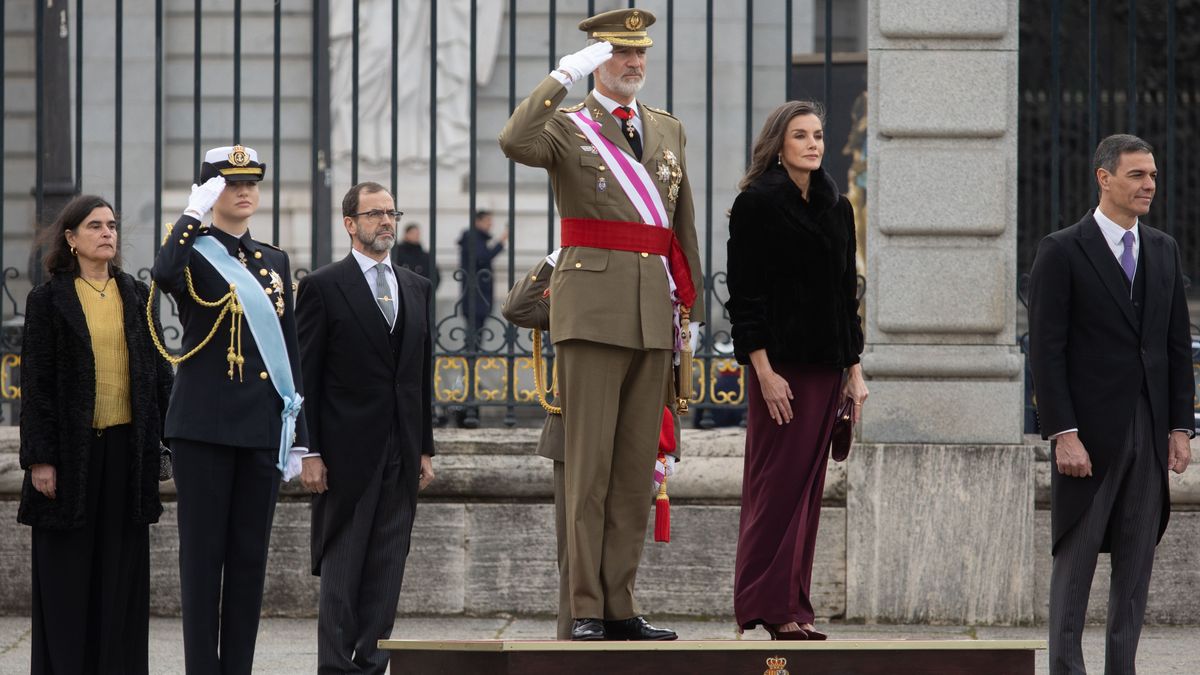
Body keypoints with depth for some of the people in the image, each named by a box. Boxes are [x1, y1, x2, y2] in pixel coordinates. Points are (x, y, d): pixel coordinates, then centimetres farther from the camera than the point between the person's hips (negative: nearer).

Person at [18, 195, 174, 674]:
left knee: (122, 571, 5)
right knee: (69, 572, 1)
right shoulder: (48, 300, 0)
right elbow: (35, 383, -3)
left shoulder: (137, 296, 10)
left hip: (127, 448, 3)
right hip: (73, 450, -3)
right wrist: (39, 457, -9)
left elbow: (158, 370, 12)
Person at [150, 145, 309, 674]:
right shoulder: (193, 254, -1)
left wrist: (297, 437, 12)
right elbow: (164, 273, -29)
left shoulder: (275, 263, 15)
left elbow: (289, 354, 16)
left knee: (250, 556, 7)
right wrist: (194, 211, -18)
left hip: (263, 430, 5)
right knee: (204, 554, -1)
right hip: (205, 427, -5)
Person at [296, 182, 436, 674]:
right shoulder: (322, 287, -2)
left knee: (387, 567, 5)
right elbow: (306, 375, -4)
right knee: (342, 565, -3)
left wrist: (425, 447, 12)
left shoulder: (418, 288, 15)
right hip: (348, 450, -5)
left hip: (401, 450, 5)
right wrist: (310, 452, -9)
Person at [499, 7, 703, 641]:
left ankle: (620, 606, 10)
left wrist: (688, 304, 16)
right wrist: (565, 73, -20)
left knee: (637, 467, 6)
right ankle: (586, 608, -3)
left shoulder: (669, 130, 18)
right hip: (593, 311, -5)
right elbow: (514, 142, -21)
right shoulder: (567, 127, 2)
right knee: (589, 463, -5)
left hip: (654, 315, 5)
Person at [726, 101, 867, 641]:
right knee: (778, 484, -6)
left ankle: (793, 606, 11)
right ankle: (771, 606, -3)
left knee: (808, 487, 7)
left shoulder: (837, 209, 14)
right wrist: (764, 372, -16)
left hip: (825, 366, 7)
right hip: (779, 365, -7)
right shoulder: (757, 204, -6)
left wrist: (854, 370, 12)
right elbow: (744, 296, -10)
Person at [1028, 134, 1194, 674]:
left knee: (1136, 566, 7)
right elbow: (1046, 351, -10)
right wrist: (1063, 436, -16)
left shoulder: (1164, 250, 11)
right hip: (1089, 431, -5)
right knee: (1076, 559, 1)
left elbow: (1178, 345, 12)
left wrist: (1181, 427, 5)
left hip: (1149, 433, 5)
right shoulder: (1062, 251, -6)